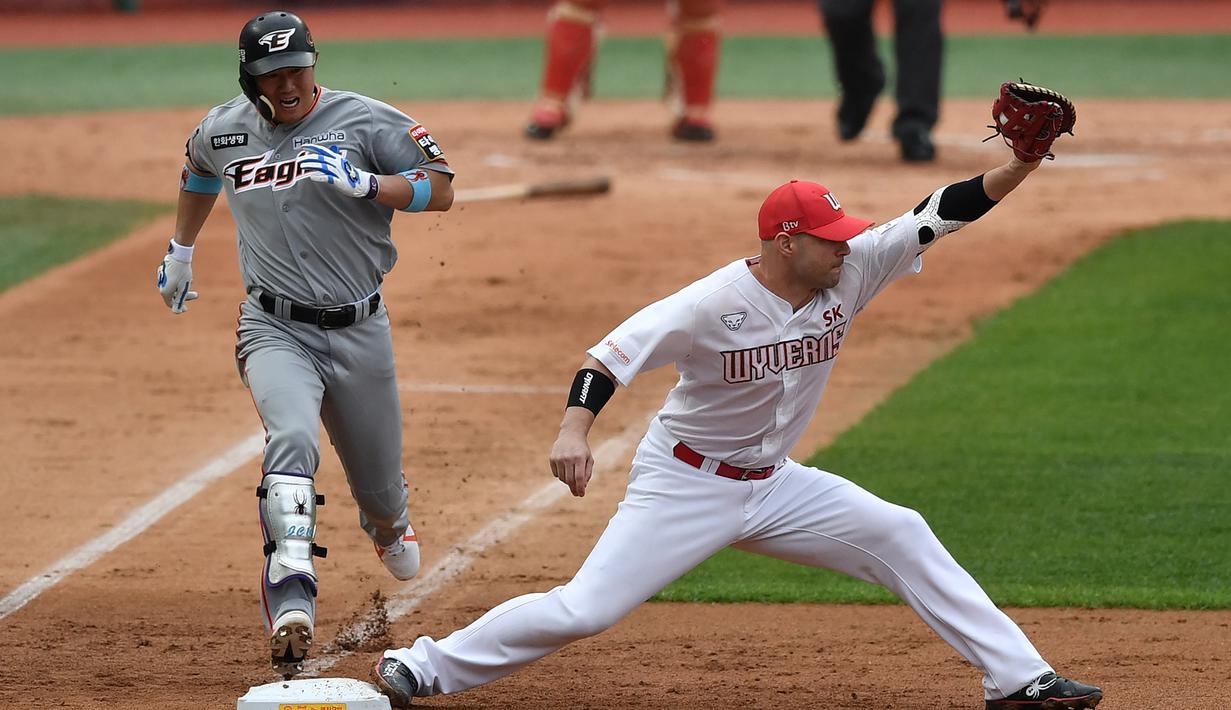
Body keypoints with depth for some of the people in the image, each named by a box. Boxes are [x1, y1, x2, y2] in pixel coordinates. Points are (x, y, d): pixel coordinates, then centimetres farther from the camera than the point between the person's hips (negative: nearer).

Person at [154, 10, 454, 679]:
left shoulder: (364, 121, -9)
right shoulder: (225, 131, 3)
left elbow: (441, 189, -12)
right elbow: (200, 169, 27)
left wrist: (362, 183, -26)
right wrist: (181, 250, 34)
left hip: (358, 329, 0)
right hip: (275, 329, 0)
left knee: (378, 483, 14)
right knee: (292, 437, -31)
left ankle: (387, 524, 55)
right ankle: (290, 600, -41)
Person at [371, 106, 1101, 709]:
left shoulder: (849, 274, -8)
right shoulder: (714, 305, -24)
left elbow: (938, 216, -11)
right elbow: (615, 352, -28)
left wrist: (1019, 167, -24)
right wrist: (575, 431, -44)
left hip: (771, 485, 6)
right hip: (684, 485, -6)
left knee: (902, 538, -2)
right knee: (584, 609, -12)